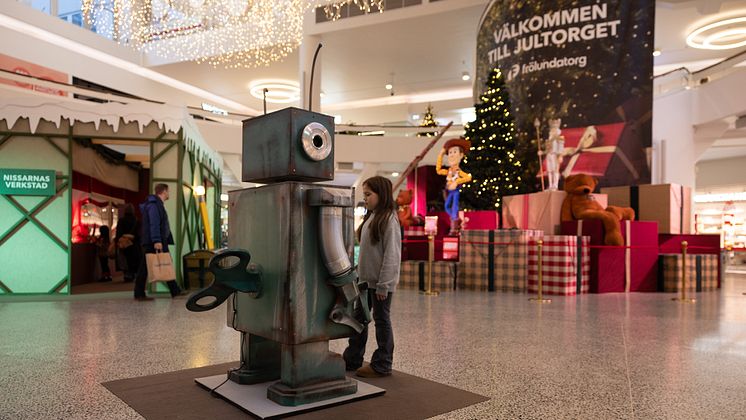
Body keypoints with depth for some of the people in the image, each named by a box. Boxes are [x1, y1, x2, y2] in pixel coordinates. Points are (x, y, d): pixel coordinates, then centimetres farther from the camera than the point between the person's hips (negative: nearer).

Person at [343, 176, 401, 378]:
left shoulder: (389, 219, -15)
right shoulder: (370, 217, 12)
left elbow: (391, 255, -19)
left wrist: (383, 284, -20)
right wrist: (359, 274, 14)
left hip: (380, 282, -8)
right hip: (365, 279, 8)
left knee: (381, 320, 3)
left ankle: (381, 365, 16)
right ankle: (352, 359, 27)